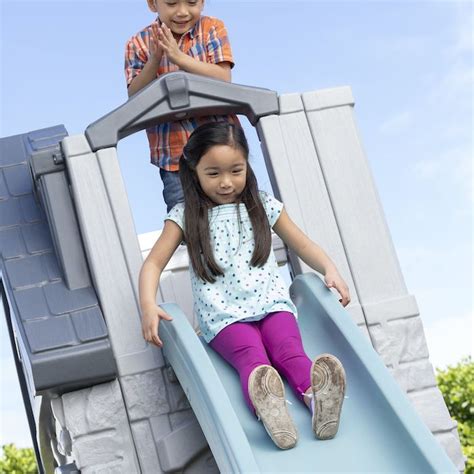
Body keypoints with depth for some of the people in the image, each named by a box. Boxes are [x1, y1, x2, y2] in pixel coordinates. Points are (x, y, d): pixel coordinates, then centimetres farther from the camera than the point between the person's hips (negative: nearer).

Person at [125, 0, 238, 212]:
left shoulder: (212, 28, -1)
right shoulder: (139, 43, 0)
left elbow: (223, 79, -14)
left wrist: (179, 57, -24)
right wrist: (154, 60, -23)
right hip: (174, 153, 0)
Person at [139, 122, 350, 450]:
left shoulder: (264, 206, 13)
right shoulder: (185, 216, 7)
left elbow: (302, 245, 20)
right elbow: (154, 263, 6)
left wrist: (330, 270, 0)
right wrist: (148, 305, -14)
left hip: (272, 304, 2)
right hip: (224, 317, -2)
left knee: (289, 349, -30)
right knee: (252, 355, -34)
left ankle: (317, 396, -58)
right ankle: (266, 406, -63)